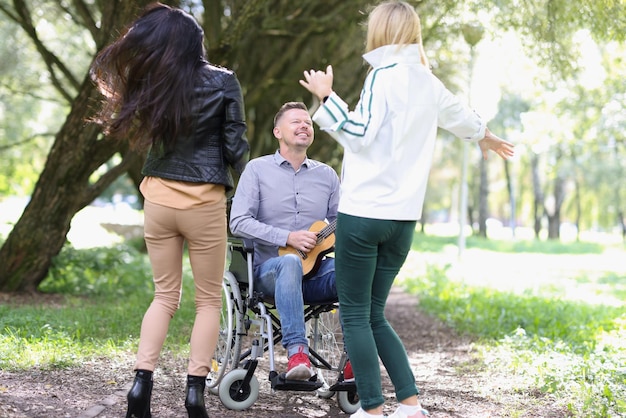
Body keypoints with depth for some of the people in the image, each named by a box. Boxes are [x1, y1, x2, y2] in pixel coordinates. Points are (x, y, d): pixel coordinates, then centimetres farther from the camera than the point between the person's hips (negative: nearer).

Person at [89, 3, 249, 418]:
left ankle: (142, 381, 3)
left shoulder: (151, 81, -1)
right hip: (204, 201, -3)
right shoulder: (223, 82, -7)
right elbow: (236, 148, -4)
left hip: (159, 197, 3)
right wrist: (242, 175, 18)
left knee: (165, 295, 14)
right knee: (209, 299, 9)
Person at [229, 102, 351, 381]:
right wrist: (288, 238, -16)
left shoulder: (326, 175, 16)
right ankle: (297, 353, -46)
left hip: (315, 271, 3)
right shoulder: (258, 169, 5)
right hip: (270, 271, -3)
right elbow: (239, 222, -6)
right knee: (290, 262, -39)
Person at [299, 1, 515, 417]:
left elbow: (361, 134, -13)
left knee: (356, 314, 1)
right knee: (375, 316, 15)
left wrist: (326, 96, -5)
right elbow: (459, 114, 34)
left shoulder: (384, 74, -7)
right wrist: (486, 136, 53)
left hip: (363, 212, -7)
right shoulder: (429, 82, 14)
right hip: (404, 217, 7)